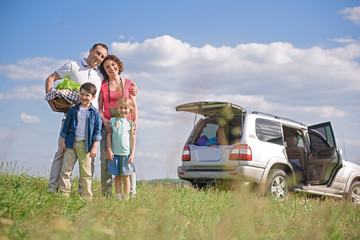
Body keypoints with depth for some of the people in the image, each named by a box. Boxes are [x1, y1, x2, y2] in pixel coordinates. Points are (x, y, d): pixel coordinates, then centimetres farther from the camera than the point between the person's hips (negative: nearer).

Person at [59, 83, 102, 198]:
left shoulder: (95, 113, 2)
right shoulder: (73, 110, 8)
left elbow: (97, 131, 2)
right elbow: (66, 127, 12)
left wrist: (94, 147, -5)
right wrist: (63, 143, 7)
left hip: (86, 145, -2)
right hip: (71, 143, 2)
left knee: (86, 173, 4)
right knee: (66, 170, 0)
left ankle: (87, 196, 13)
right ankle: (64, 193, 8)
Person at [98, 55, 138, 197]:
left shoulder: (128, 84, 12)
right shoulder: (102, 85, 11)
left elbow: (134, 106, 13)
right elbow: (99, 107, 10)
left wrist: (135, 121, -2)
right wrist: (103, 119, -8)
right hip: (108, 125, 1)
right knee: (106, 158, -6)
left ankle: (131, 193, -6)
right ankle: (106, 193, 0)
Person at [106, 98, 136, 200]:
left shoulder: (130, 123, 5)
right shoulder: (113, 121, 6)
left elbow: (133, 139, 6)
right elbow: (109, 135, 5)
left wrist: (132, 154, 0)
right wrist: (109, 150, -2)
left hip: (126, 153, 0)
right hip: (115, 153, 1)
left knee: (125, 176, 2)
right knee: (117, 176, 5)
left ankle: (126, 197, 7)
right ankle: (118, 197, 10)